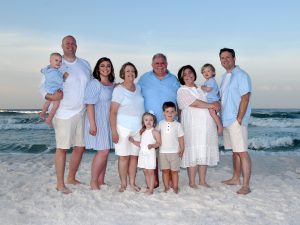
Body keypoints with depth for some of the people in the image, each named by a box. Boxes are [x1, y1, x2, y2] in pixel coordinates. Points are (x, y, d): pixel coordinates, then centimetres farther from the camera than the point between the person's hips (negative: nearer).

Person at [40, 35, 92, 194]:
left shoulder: (85, 65, 11)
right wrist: (51, 96, -26)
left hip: (82, 113, 5)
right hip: (64, 114, -5)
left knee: (80, 147, 12)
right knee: (62, 148, -1)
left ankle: (71, 178, 29)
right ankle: (60, 184, 11)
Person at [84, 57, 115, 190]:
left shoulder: (113, 85, 13)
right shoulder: (94, 83, -8)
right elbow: (90, 104, -13)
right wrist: (92, 124, -19)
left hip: (109, 122, 7)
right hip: (98, 121, -7)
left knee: (105, 152, 9)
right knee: (103, 151, -10)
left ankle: (101, 181, 19)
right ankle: (93, 181, 5)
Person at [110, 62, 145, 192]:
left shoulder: (139, 88, 11)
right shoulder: (118, 90, -5)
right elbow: (113, 112, -8)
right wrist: (114, 131, -14)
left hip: (138, 127, 4)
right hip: (123, 127, -4)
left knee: (134, 156, 7)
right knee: (124, 156, 1)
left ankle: (132, 182, 17)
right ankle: (123, 184, 11)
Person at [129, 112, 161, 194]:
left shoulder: (154, 132, -6)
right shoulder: (143, 132, 13)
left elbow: (159, 143, -10)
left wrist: (152, 145, -26)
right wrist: (133, 141, 8)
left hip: (150, 154, -6)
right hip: (142, 154, 6)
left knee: (150, 172, -2)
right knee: (145, 172, 10)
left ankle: (151, 189, 3)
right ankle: (148, 187, 19)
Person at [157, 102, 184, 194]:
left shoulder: (177, 125, -2)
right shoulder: (161, 123, 2)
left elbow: (181, 138, 0)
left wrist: (182, 150, -4)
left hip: (174, 152, -1)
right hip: (163, 152, 1)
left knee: (174, 171, 5)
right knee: (165, 170, 6)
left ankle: (175, 187, 14)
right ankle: (166, 187, 15)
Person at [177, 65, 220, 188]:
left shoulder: (201, 89, 22)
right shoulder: (182, 91, 1)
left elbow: (215, 103, 21)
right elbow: (195, 103, -10)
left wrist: (216, 104, -2)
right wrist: (210, 105, 1)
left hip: (207, 125, 6)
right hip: (192, 126, -6)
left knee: (204, 154, 6)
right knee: (193, 154, -6)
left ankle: (202, 181, 15)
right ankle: (192, 182, 4)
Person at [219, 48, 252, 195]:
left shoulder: (241, 75, -9)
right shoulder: (224, 77, 17)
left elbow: (245, 98, -14)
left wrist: (239, 119, -19)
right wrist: (221, 119, 15)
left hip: (237, 120, -8)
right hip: (226, 120, 8)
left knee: (242, 152, -8)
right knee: (234, 151, 17)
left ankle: (246, 185, -6)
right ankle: (236, 179, 28)